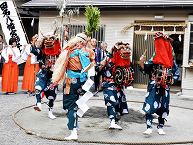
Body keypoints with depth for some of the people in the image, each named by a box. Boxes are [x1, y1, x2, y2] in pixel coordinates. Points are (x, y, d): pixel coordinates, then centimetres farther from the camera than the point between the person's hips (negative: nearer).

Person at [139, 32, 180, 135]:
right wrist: (142, 62, -15)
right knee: (149, 107, -13)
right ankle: (149, 128, -9)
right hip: (153, 87, -2)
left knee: (163, 108, 10)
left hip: (165, 88, 2)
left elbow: (176, 74, 10)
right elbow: (145, 70, 2)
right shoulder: (154, 58, 2)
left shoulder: (171, 60, 4)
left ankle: (160, 127, 25)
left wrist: (172, 80, -7)